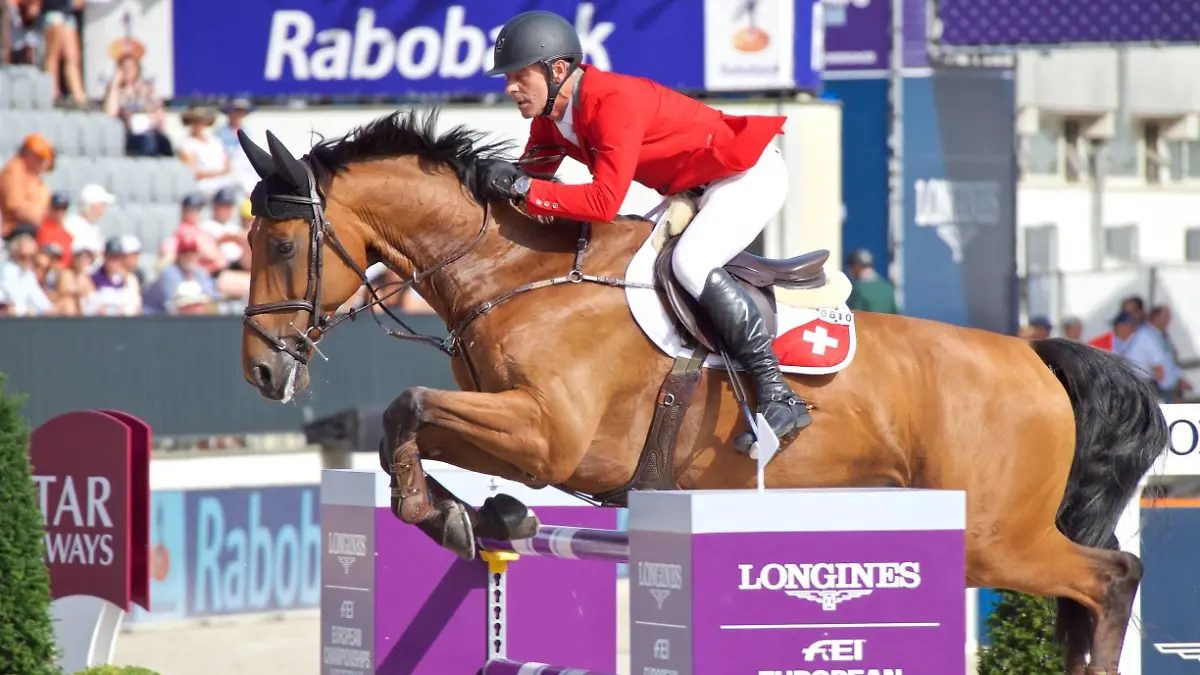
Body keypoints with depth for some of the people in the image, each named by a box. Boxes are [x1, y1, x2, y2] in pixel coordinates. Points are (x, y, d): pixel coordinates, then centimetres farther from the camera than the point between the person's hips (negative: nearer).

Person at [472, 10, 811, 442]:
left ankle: (777, 394, -28)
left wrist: (519, 187, -37)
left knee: (690, 263, -29)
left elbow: (604, 202, -38)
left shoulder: (614, 101, -31)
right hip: (697, 190, 10)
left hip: (750, 174, -10)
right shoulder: (549, 118, 0)